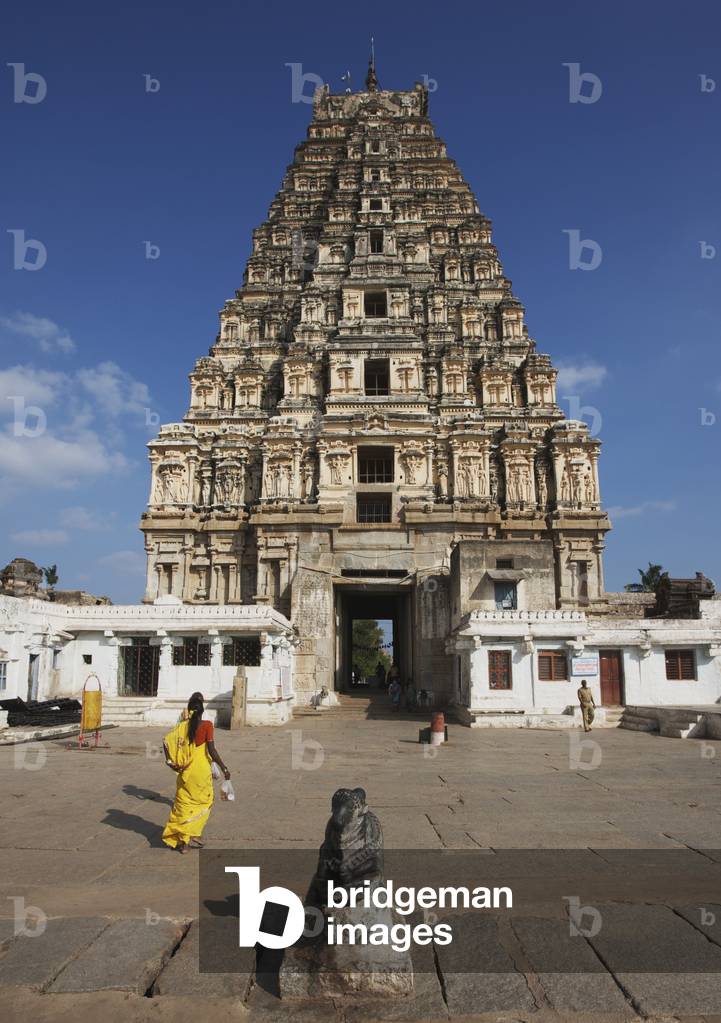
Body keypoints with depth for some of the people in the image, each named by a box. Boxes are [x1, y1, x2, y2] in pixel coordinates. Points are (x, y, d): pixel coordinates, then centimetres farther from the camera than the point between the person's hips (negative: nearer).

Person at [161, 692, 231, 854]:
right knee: (203, 803, 16)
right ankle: (193, 835, 9)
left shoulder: (183, 726, 0)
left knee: (183, 804, 14)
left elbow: (167, 741, -8)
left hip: (185, 772, 3)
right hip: (202, 772, -3)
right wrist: (224, 768, -11)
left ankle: (181, 841, 18)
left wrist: (170, 761, 1)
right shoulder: (207, 725, -12)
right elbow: (212, 750, -16)